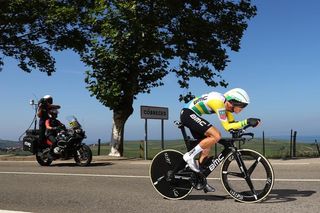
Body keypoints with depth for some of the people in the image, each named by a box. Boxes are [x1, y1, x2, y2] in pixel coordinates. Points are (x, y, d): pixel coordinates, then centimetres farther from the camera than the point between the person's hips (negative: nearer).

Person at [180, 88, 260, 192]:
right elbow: (227, 127, -23)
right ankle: (190, 156, -13)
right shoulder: (219, 102, -22)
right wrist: (246, 122, -24)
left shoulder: (226, 103, 6)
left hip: (189, 115, 10)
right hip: (188, 114, -10)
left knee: (206, 148, 10)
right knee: (216, 135, -23)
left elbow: (232, 122, 8)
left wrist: (247, 123, -6)